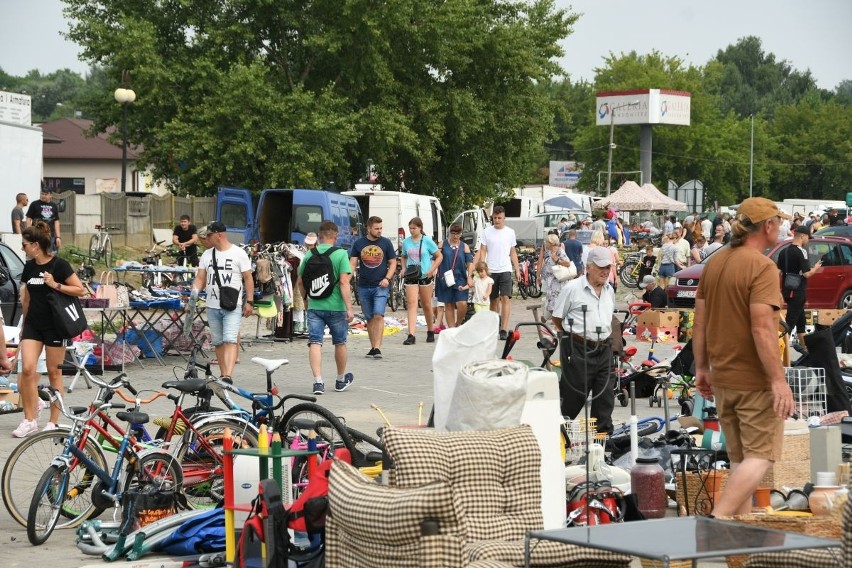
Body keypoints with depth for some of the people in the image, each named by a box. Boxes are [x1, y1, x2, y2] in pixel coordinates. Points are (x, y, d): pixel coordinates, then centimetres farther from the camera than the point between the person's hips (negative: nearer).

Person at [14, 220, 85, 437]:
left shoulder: (59, 265, -10)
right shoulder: (29, 267, 8)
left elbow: (80, 290, -10)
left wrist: (55, 285, -19)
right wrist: (24, 323, 20)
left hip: (55, 325, -5)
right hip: (33, 324, 5)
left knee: (54, 372, 3)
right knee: (27, 369, -7)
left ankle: (54, 422, 11)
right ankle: (30, 420, 1)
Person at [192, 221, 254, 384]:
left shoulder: (239, 253, -2)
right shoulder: (207, 255, 11)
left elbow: (248, 278, -1)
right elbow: (200, 278, 9)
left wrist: (249, 302, -6)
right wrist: (195, 291, -11)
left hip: (233, 306, -6)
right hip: (212, 306, 6)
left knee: (230, 340, -17)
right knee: (218, 342, 11)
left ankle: (228, 376, -27)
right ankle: (223, 375, 20)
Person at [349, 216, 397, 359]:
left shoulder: (386, 243, 3)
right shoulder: (358, 244, 6)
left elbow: (393, 263, 7)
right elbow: (352, 263, 5)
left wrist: (387, 278, -9)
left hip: (381, 286, -2)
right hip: (364, 287, 2)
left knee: (378, 315, -16)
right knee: (369, 319, 8)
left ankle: (377, 348, -18)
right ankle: (373, 348, 16)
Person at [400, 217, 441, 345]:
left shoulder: (427, 241, -4)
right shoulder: (406, 242, 5)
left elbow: (439, 256, 1)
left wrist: (432, 270, -10)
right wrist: (404, 268, 3)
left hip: (425, 276, -2)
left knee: (426, 305, 9)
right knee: (412, 303, -11)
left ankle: (430, 331, 29)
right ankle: (411, 335, -18)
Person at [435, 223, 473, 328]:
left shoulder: (464, 247, 6)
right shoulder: (442, 245, 4)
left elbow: (469, 263, 4)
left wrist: (469, 277, -5)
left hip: (460, 279, 0)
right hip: (445, 279, 0)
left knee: (462, 304, -12)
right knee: (448, 305, 4)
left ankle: (458, 324, 13)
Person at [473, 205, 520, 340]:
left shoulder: (510, 232, 7)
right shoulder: (487, 232, 4)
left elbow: (513, 253, 12)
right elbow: (483, 251, 3)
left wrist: (517, 269, 8)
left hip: (505, 270, -1)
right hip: (491, 270, 1)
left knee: (505, 298, -13)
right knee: (493, 300, 10)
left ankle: (504, 329, -18)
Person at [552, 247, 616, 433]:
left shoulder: (609, 291, 13)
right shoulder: (572, 288, -7)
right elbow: (557, 318, -1)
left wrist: (604, 338, 16)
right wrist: (574, 335, 2)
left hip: (603, 349, 6)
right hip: (578, 350, -6)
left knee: (605, 396, 4)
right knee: (574, 396, -2)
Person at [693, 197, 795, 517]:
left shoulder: (715, 263, 8)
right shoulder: (762, 267, -16)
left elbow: (700, 321, 11)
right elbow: (762, 328, -23)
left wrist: (701, 368, 17)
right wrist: (779, 380, -21)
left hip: (722, 378, 8)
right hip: (755, 380, -8)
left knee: (739, 459, 16)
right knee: (760, 457, -3)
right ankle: (716, 522, -14)